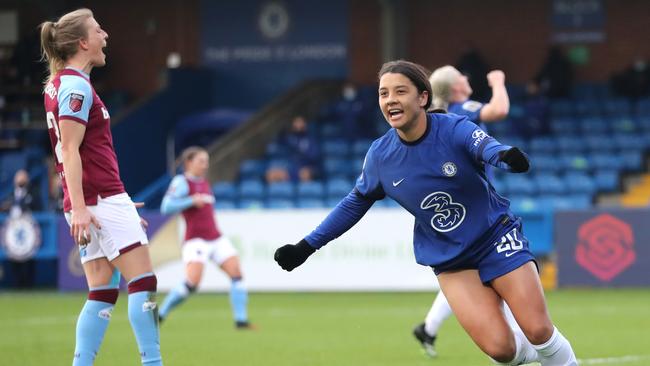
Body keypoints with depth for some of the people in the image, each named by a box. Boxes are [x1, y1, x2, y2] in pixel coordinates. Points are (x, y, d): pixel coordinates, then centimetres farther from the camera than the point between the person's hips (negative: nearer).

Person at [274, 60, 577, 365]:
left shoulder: (454, 129, -18)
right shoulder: (379, 155, -7)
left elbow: (485, 145, -41)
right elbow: (355, 203, 10)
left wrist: (505, 156, -66)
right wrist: (306, 246, 10)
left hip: (496, 237, -2)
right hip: (451, 263, 2)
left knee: (538, 331, -13)